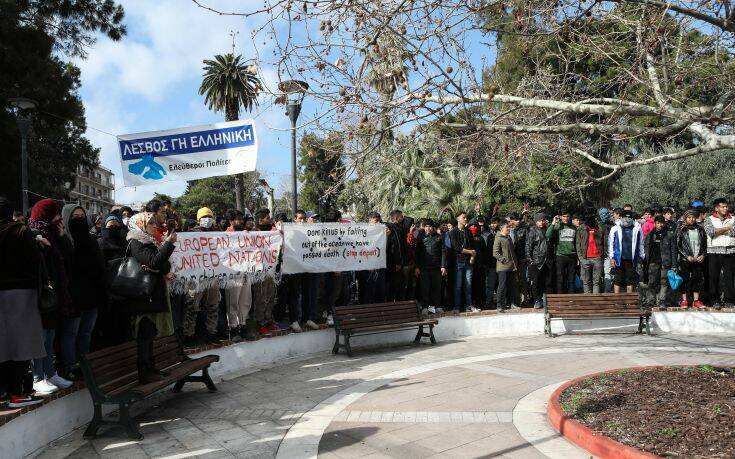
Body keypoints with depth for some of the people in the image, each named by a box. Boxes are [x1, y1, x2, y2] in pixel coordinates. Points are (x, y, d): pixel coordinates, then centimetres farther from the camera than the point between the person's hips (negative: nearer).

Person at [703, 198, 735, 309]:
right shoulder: (709, 219, 7)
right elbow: (711, 232, -10)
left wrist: (719, 230, -6)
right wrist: (726, 228, -5)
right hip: (714, 252, -1)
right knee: (714, 277, 0)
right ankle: (715, 301, 8)